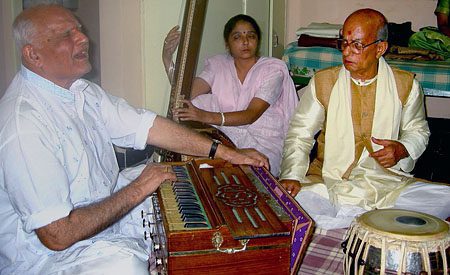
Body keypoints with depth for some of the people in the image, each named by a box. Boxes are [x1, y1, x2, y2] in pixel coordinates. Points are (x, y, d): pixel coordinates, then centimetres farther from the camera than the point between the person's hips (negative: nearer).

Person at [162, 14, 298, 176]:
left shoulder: (273, 69, -6)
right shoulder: (218, 65, 7)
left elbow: (251, 115, -21)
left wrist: (208, 117, -35)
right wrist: (167, 59, -24)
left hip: (264, 142, -3)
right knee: (202, 101, -19)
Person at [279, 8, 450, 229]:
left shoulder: (405, 85, 4)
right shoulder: (323, 82, 2)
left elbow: (418, 131, 19)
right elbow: (300, 133, 3)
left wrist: (402, 149, -6)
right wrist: (291, 176, -14)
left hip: (388, 181, 1)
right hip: (329, 182, -1)